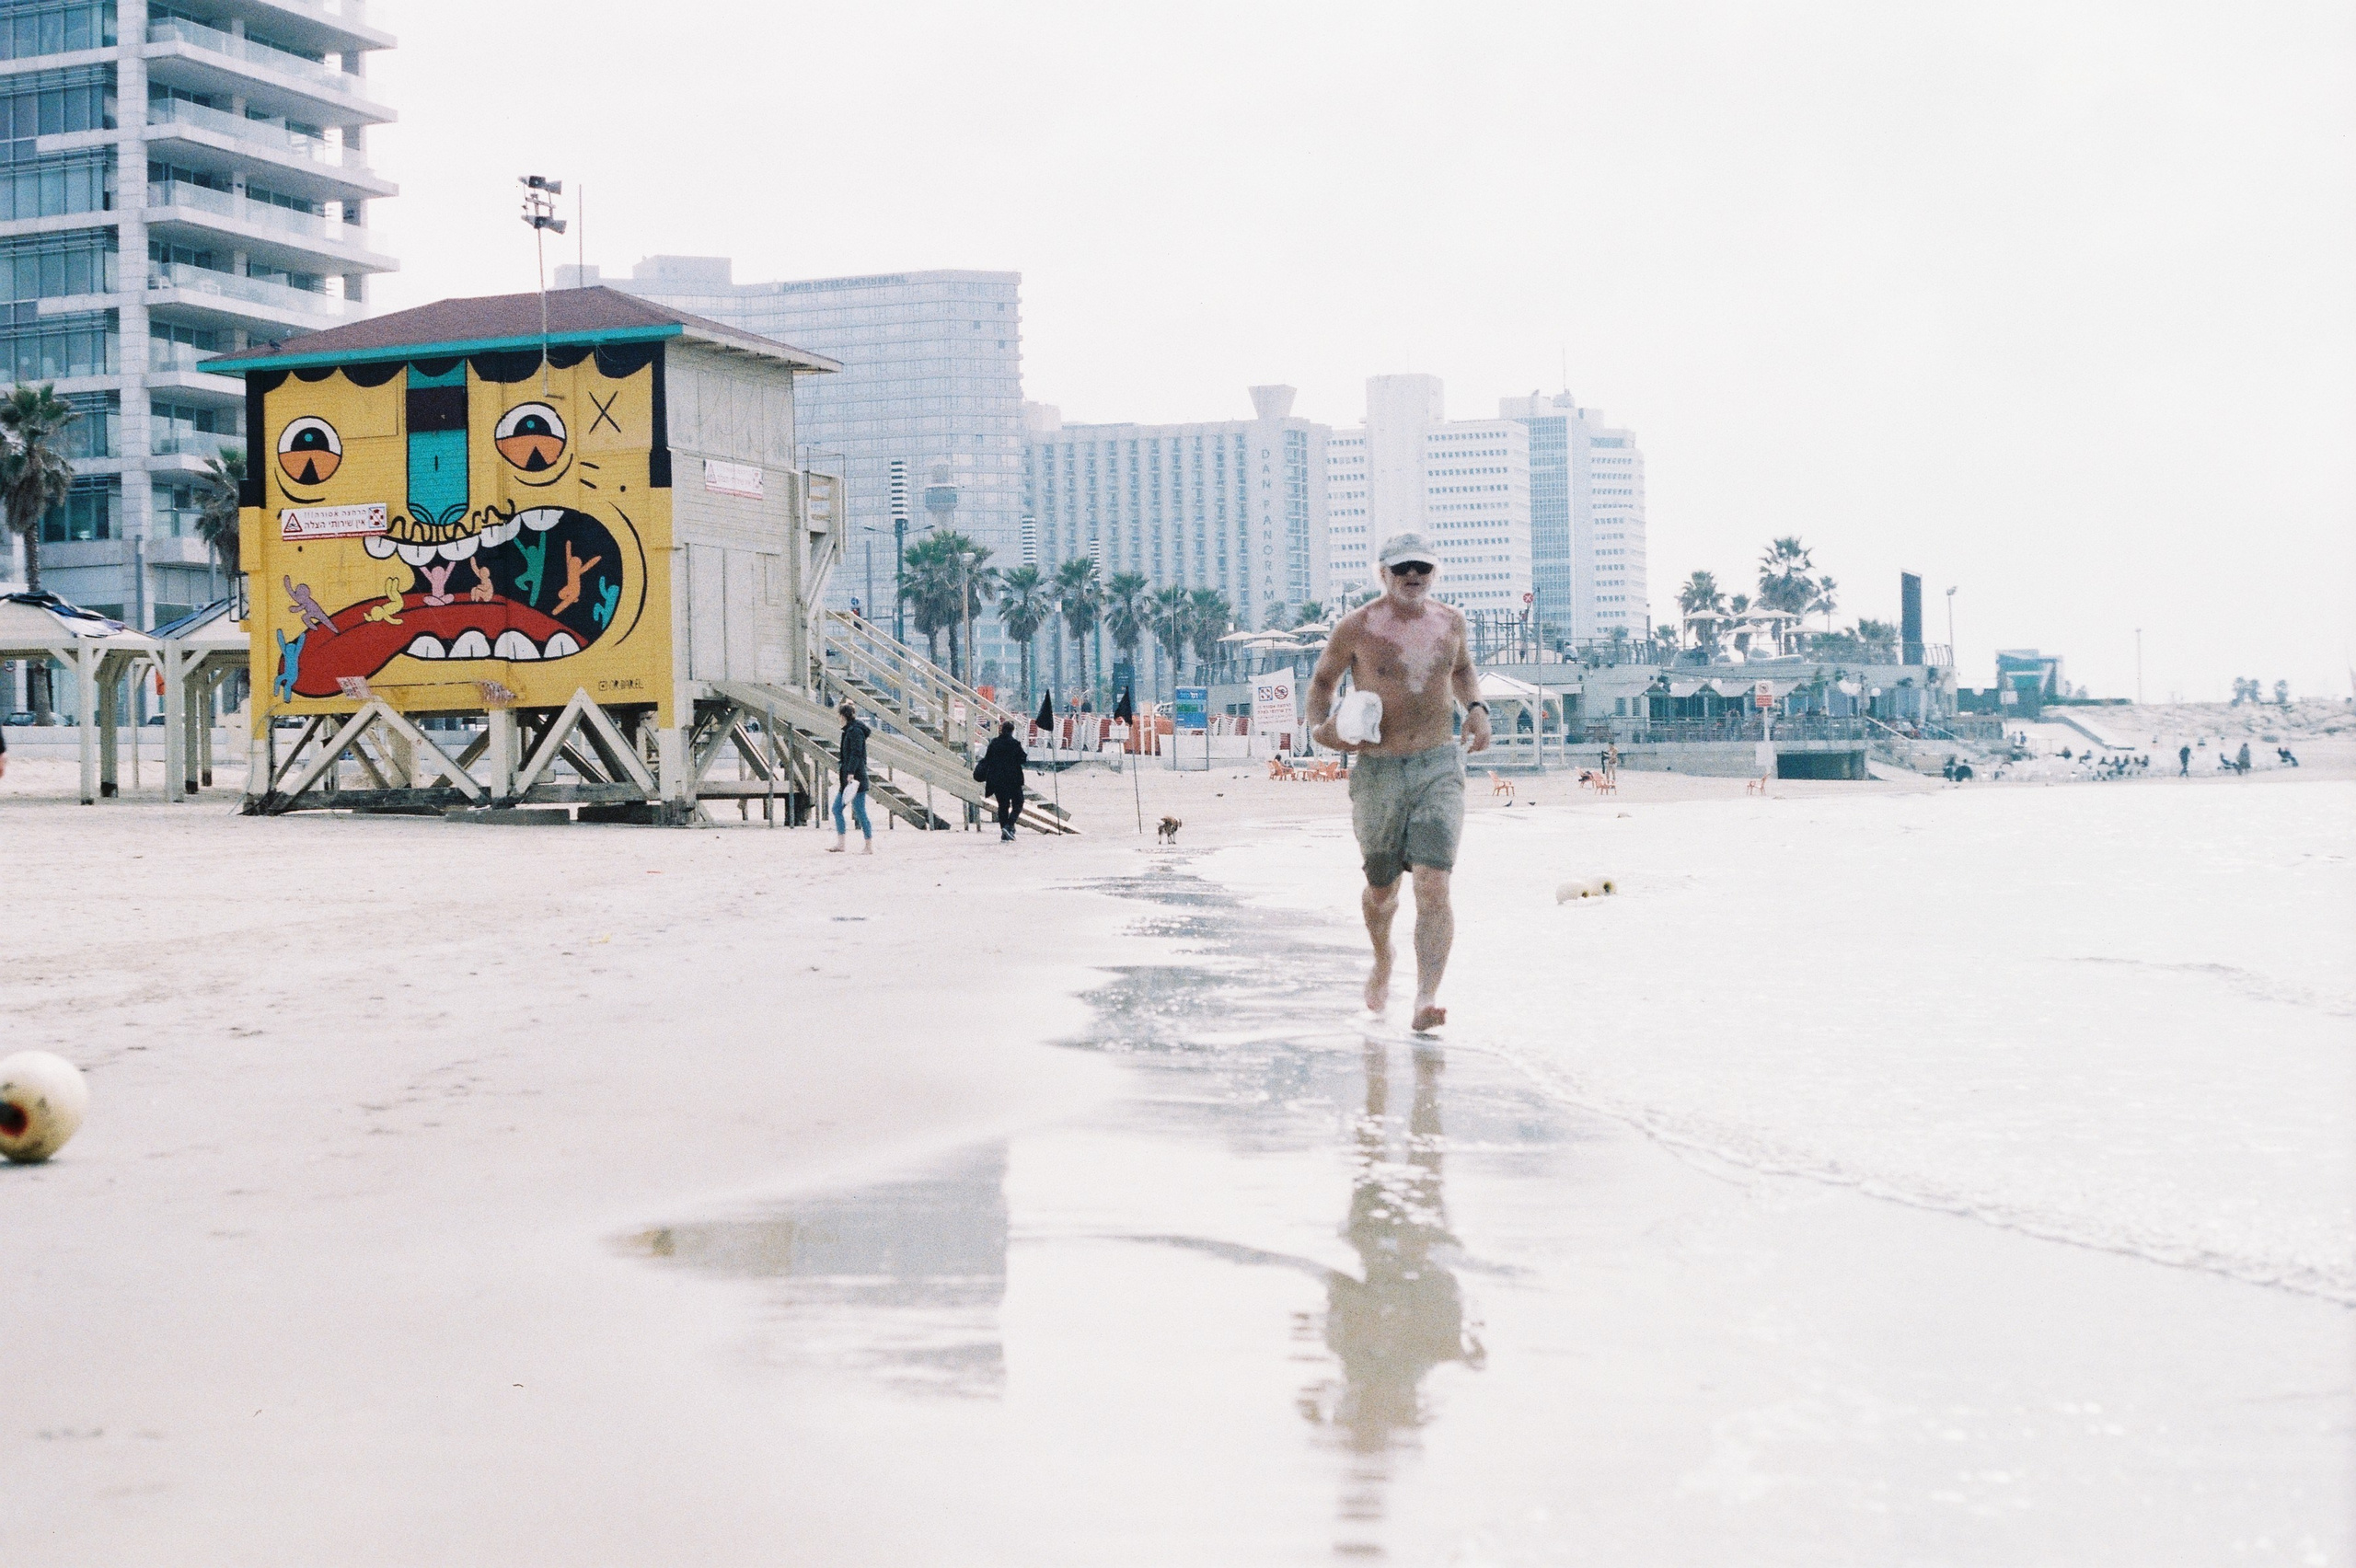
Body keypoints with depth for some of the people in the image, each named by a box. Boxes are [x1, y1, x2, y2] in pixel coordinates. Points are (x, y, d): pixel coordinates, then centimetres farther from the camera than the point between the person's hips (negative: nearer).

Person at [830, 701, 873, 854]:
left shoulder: (855, 731, -12)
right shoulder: (848, 731, 18)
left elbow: (856, 754, -21)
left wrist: (850, 773, -26)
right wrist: (840, 773, 25)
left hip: (855, 778, -10)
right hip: (847, 779, 10)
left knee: (859, 812, -7)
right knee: (837, 809, 10)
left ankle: (869, 846, -2)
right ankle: (841, 843, 13)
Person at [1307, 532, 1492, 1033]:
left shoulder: (1450, 621, 7)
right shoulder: (1358, 628, -3)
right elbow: (1322, 680, 10)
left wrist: (1476, 707, 9)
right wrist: (1319, 727, -9)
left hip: (1439, 767, 1)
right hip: (1378, 770, -1)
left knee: (1433, 885, -14)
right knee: (1381, 888, 12)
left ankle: (1426, 1000, -19)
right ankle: (1382, 964, 45)